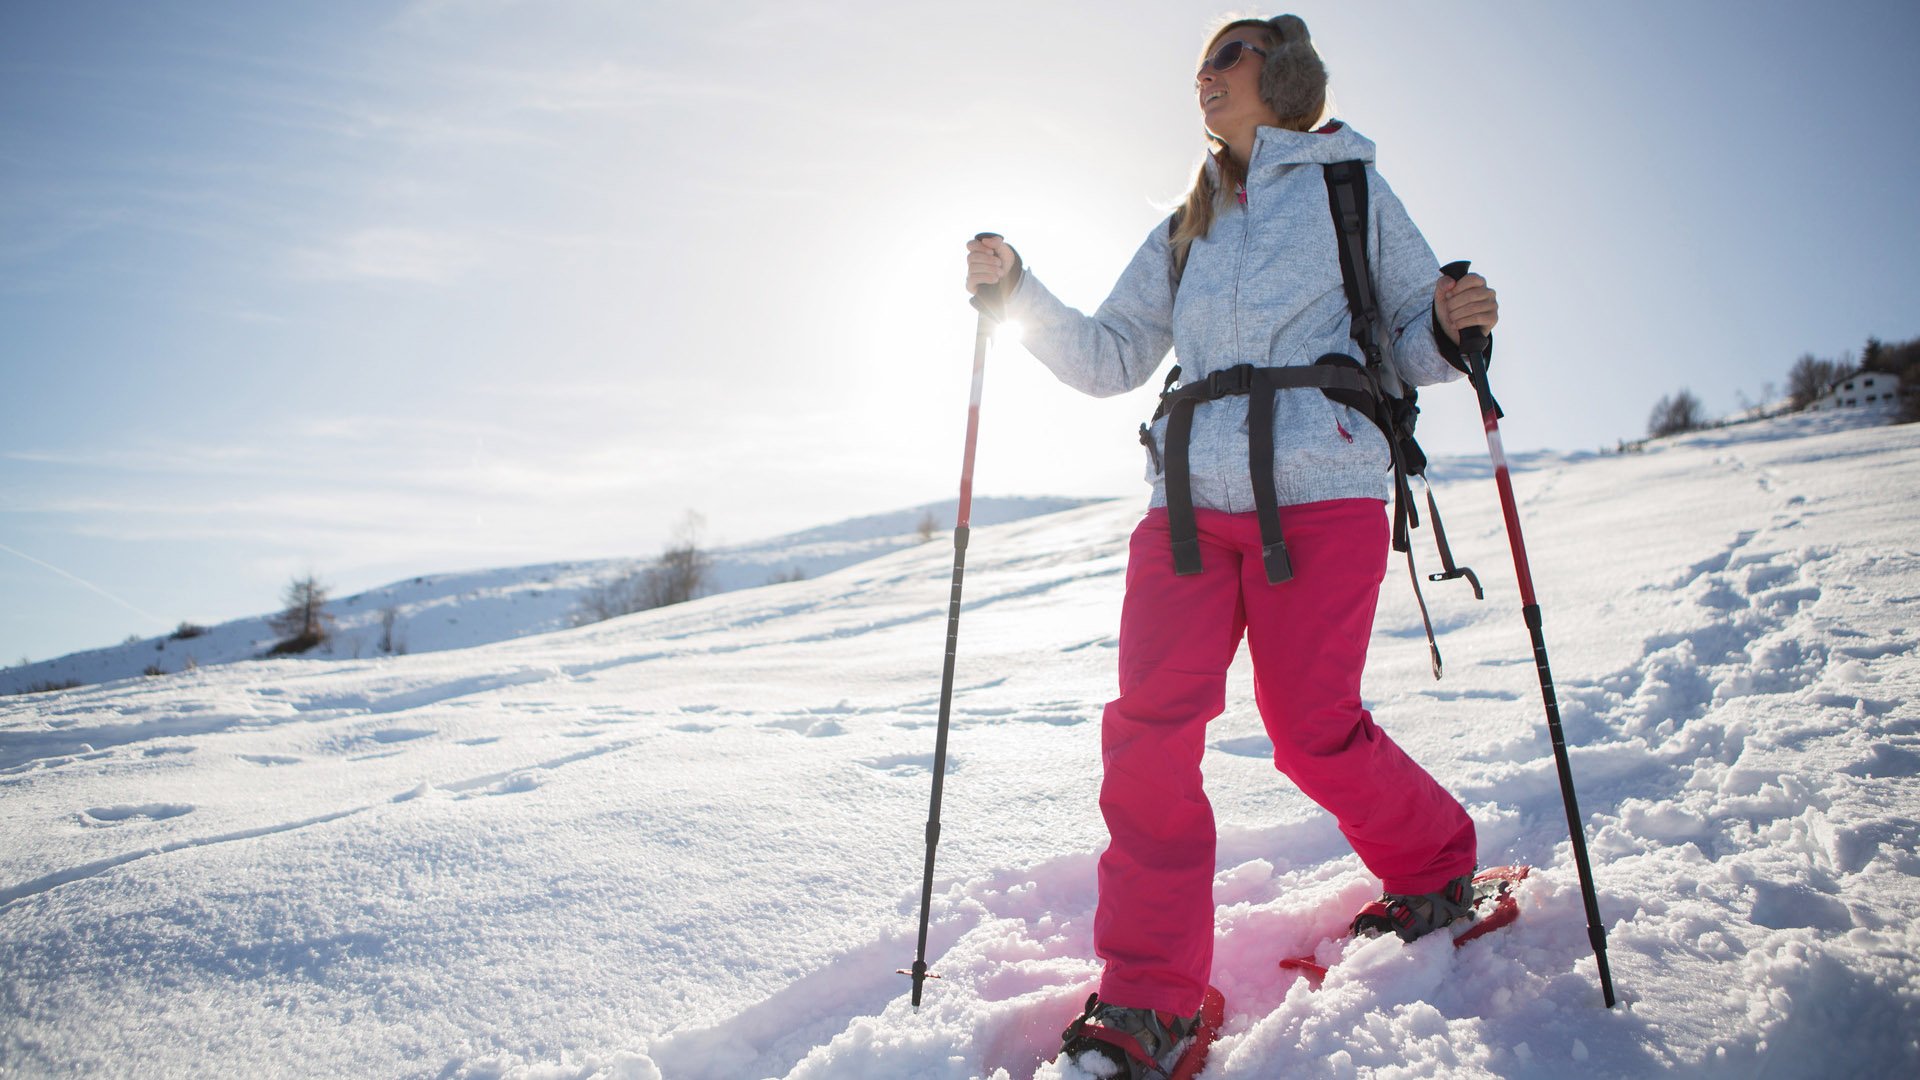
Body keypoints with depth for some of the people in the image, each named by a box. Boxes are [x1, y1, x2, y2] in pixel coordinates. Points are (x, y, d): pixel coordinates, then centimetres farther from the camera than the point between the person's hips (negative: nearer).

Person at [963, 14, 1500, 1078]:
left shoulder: (1350, 190, 13)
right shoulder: (1183, 234, 23)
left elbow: (1413, 338, 11)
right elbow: (1108, 360, 19)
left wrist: (1453, 327, -12)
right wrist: (1018, 290, 7)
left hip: (1323, 492, -3)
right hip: (1193, 500, 4)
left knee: (1311, 730, -6)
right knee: (1149, 724, -10)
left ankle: (1436, 863, 27)